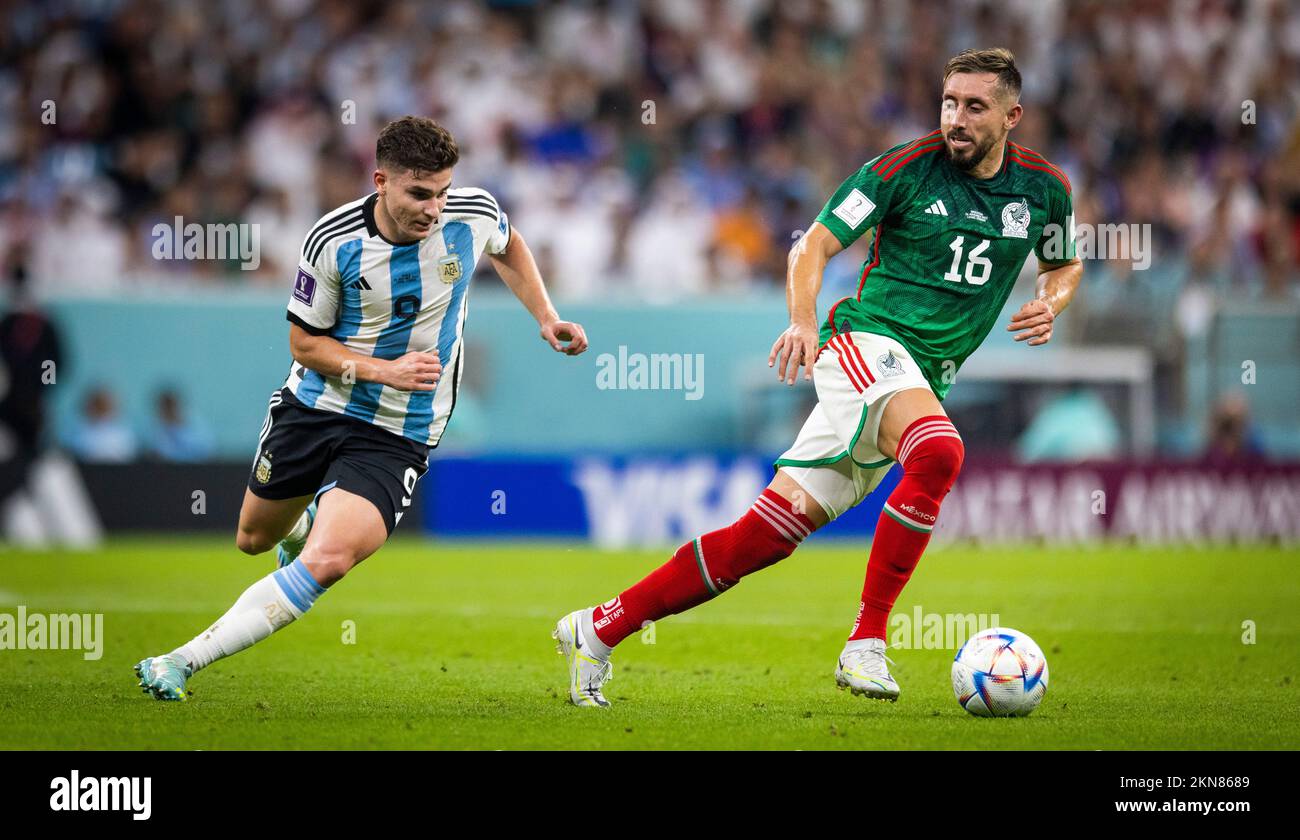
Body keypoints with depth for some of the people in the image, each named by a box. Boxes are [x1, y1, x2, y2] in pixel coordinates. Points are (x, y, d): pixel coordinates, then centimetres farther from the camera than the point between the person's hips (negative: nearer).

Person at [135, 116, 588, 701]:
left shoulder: (474, 214, -13)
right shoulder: (332, 241, -19)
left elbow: (507, 246, 14)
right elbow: (305, 344, -8)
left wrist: (545, 317, 6)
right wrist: (385, 371, -22)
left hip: (396, 437, -1)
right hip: (313, 406, 1)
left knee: (327, 562, -24)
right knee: (254, 539, 21)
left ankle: (186, 660, -17)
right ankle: (309, 521, 59)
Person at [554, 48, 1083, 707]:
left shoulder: (1043, 188, 8)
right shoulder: (907, 168, -5)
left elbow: (1065, 263, 26)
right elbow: (814, 245, 0)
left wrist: (1051, 304, 3)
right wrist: (803, 321, -18)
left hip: (924, 380, 5)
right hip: (868, 339, -5)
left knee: (769, 532, -4)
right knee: (939, 453, -36)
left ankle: (598, 629, 2)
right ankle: (865, 644, -28)